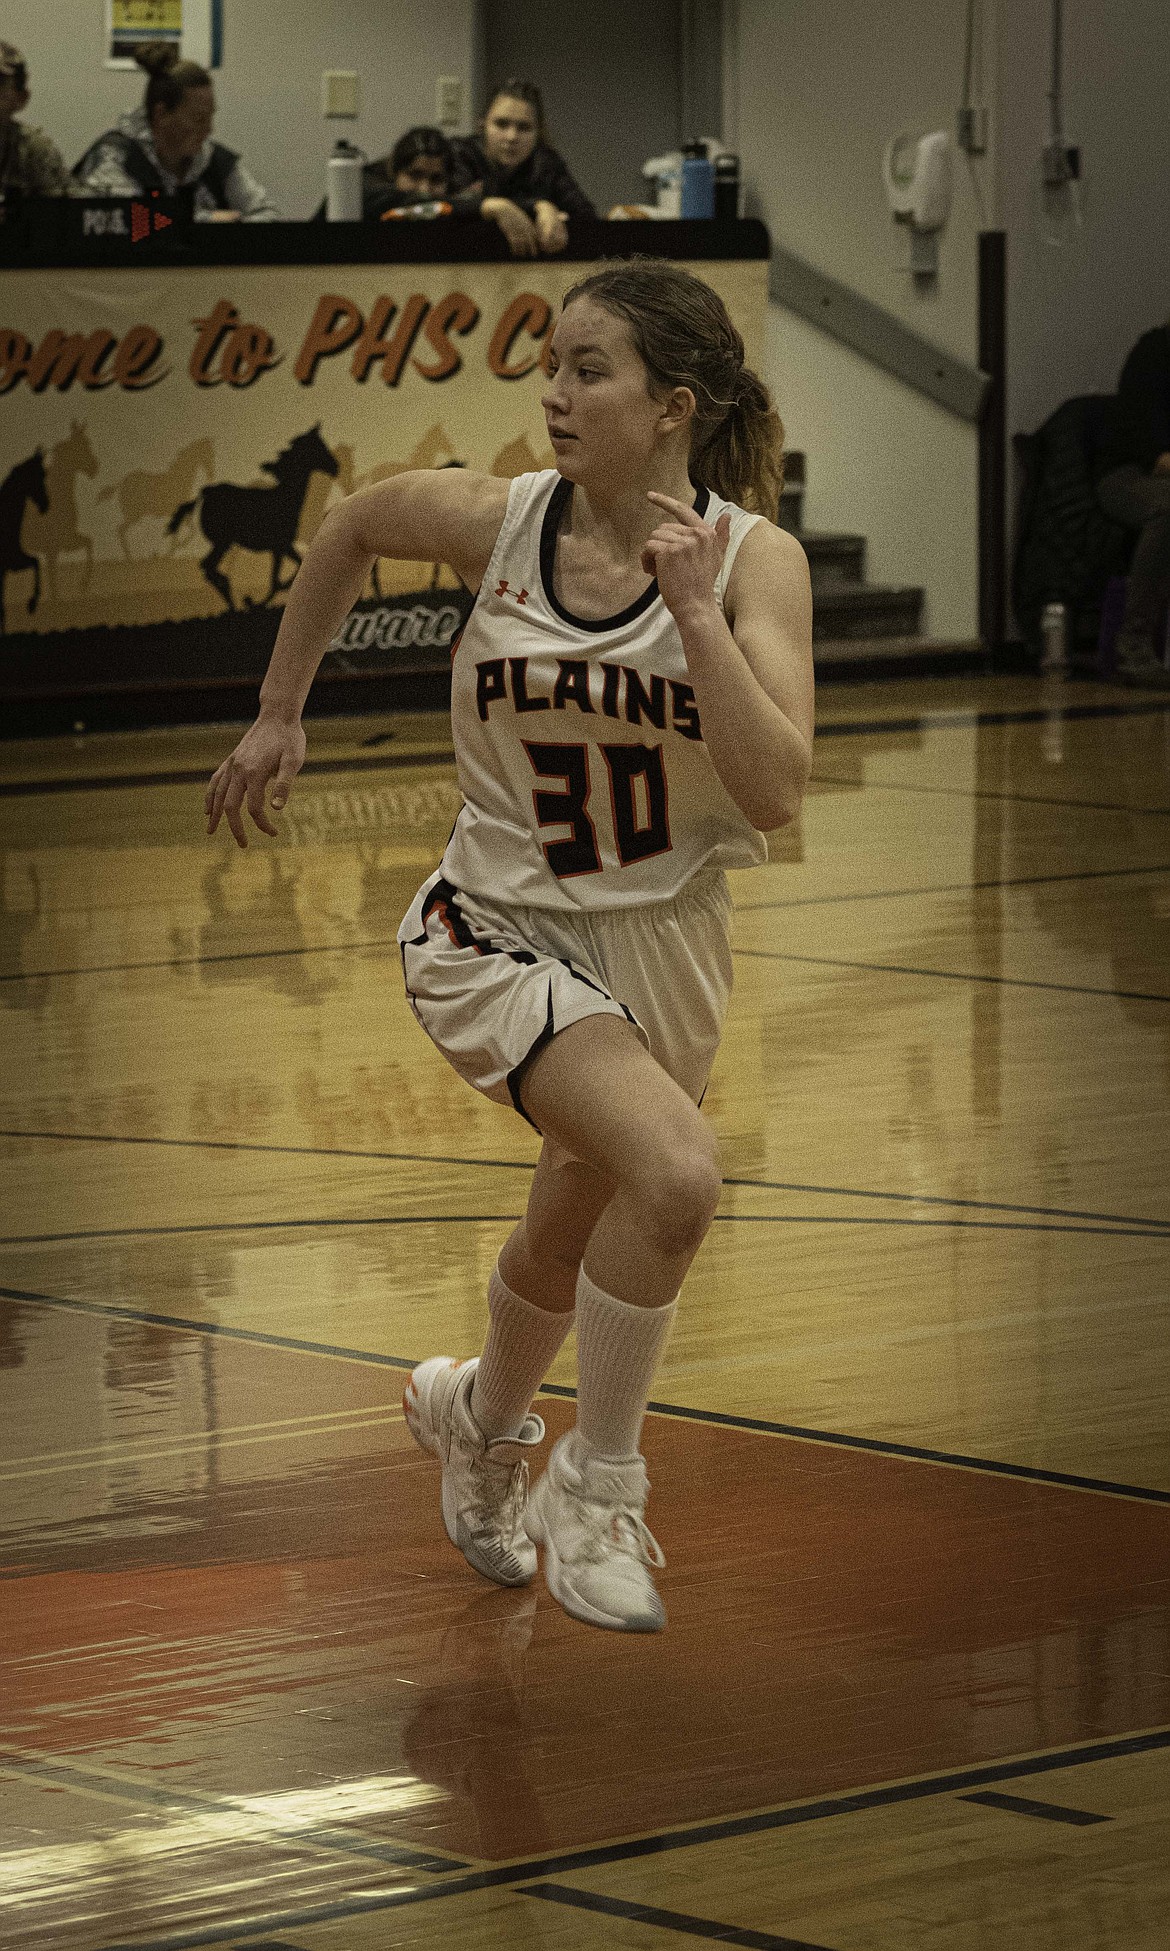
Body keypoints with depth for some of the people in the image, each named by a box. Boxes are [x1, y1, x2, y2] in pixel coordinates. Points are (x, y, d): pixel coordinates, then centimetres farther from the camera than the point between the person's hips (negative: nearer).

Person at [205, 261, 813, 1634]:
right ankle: (596, 1485, -7)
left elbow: (777, 790, -24)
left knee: (571, 1238, 23)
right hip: (499, 933, -2)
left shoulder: (753, 559, -15)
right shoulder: (496, 520, -12)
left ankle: (479, 1416, 57)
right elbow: (350, 529, 10)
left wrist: (694, 611, -31)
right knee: (676, 1174, -27)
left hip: (661, 944, 2)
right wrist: (279, 715, 15)